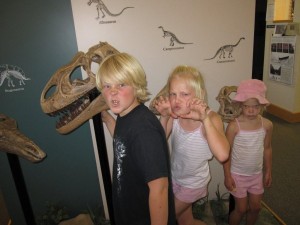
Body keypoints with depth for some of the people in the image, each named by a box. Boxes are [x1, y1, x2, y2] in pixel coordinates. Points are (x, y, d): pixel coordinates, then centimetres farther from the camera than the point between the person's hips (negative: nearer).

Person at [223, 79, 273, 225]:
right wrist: (227, 176, -12)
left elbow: (267, 148, 4)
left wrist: (268, 171, 10)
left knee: (255, 207, 19)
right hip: (238, 175, -4)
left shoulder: (267, 125, -9)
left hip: (257, 174, 4)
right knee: (241, 209, 11)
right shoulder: (234, 126, -22)